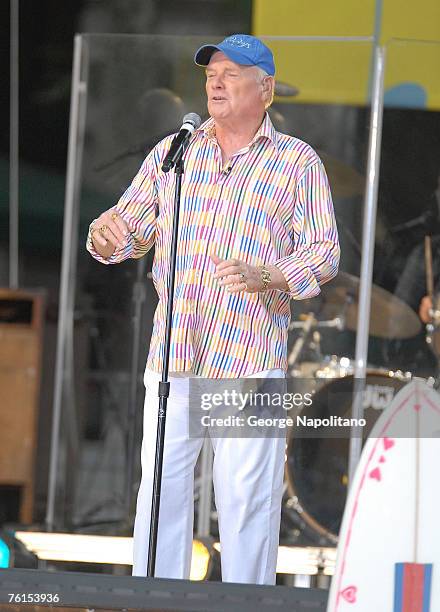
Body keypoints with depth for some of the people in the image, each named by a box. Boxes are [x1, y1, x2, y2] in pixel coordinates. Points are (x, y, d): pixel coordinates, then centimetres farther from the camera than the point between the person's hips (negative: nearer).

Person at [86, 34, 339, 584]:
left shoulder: (298, 163, 5)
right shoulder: (173, 152, 14)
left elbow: (324, 251, -1)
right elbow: (132, 226, 15)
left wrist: (267, 277, -19)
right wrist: (107, 235, -10)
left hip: (252, 356, -3)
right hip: (174, 351, 3)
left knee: (246, 493, -6)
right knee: (161, 484, 1)